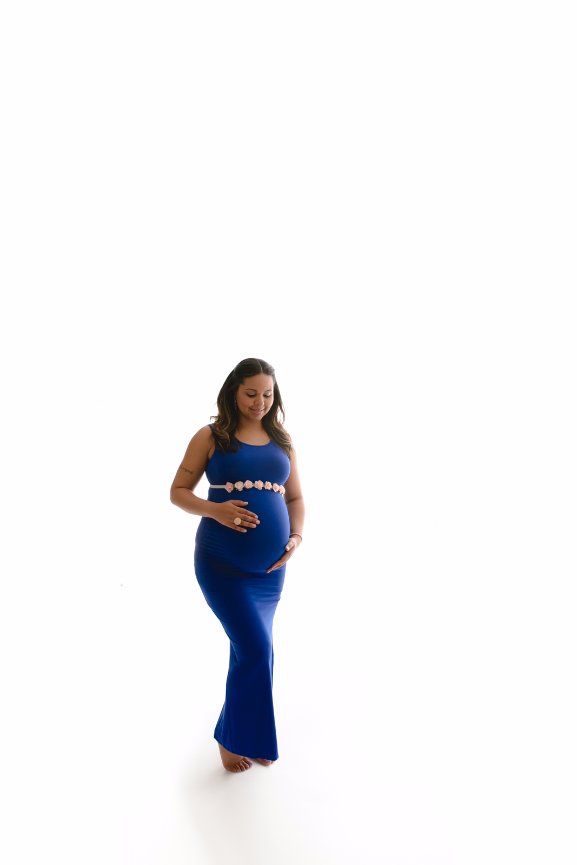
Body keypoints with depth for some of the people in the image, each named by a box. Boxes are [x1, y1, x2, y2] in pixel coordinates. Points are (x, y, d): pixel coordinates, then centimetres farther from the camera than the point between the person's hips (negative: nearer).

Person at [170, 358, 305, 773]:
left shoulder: (283, 440, 8)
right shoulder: (210, 437, -3)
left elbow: (296, 498, 15)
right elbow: (178, 492, -1)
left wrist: (296, 537, -2)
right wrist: (215, 509, -18)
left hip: (271, 566, 4)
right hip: (222, 563, -4)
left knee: (252, 649, 17)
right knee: (256, 648, -8)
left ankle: (249, 733, 40)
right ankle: (235, 738, 17)